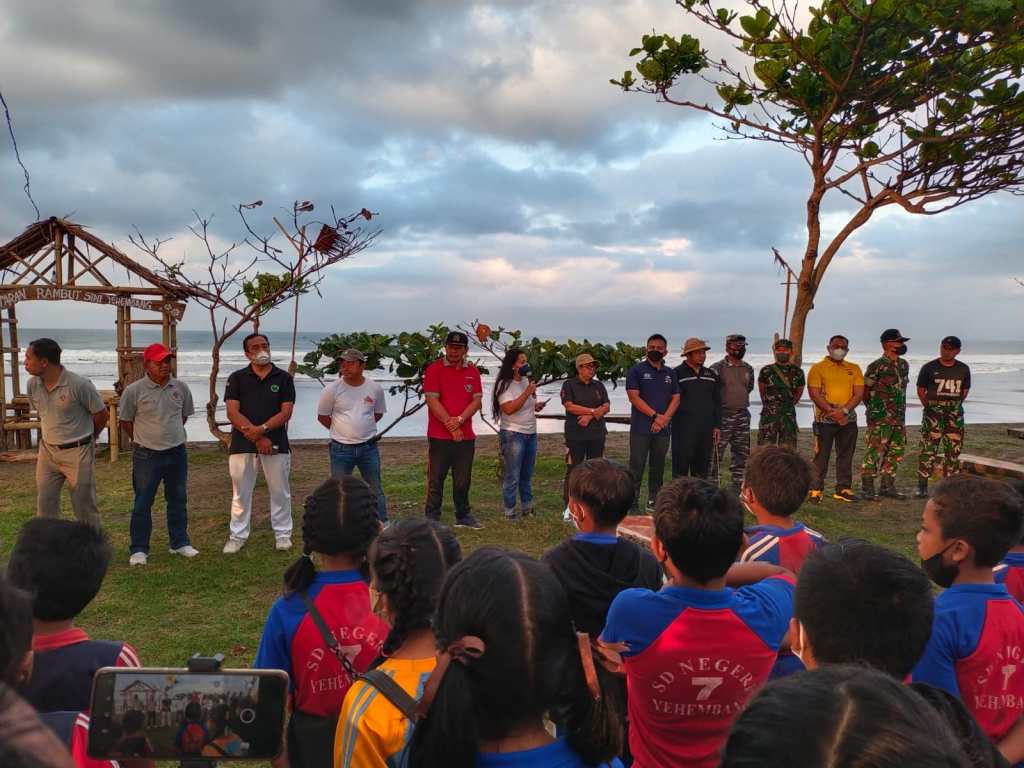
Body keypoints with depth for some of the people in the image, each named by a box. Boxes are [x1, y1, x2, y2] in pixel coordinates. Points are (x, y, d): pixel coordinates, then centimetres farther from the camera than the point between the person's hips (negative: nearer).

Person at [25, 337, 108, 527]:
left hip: (77, 452, -6)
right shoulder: (33, 384, -1)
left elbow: (102, 415, -7)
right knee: (45, 506, 10)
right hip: (47, 451, 6)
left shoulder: (79, 385, -19)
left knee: (84, 507, 3)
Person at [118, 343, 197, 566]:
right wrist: (144, 440, 7)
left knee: (178, 499, 13)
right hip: (146, 455, -4)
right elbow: (126, 421, 1)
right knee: (142, 503, 3)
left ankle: (179, 542, 26)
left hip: (177, 453, 4)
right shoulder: (134, 391, -11)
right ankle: (138, 549, 14)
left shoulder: (180, 387, 0)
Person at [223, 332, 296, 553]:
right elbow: (233, 413, -5)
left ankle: (282, 534, 18)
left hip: (276, 443, 0)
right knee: (241, 492, 8)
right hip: (242, 444, 0)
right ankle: (238, 536, 18)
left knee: (280, 491, 7)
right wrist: (257, 438, -13)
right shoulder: (237, 378, 3)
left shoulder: (283, 378, 3)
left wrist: (260, 429, -17)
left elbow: (286, 412, -4)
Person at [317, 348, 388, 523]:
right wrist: (342, 430, 3)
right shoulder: (332, 389, -9)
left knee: (376, 490, 10)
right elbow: (322, 416, 2)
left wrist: (363, 428, 5)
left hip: (368, 447, 1)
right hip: (341, 449, -1)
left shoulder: (375, 388, -3)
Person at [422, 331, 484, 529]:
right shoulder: (434, 369, -3)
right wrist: (450, 425, -12)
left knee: (463, 480, 12)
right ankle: (432, 519, 8)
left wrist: (460, 420, -12)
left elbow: (477, 400, 3)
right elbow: (432, 400, -9)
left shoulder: (472, 371, 10)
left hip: (465, 436, 4)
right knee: (436, 479, 0)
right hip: (439, 436, -4)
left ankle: (463, 516, 24)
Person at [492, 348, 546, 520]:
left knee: (527, 475, 15)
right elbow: (509, 408, -25)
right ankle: (510, 511, 4)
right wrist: (527, 393, -24)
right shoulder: (505, 384, -13)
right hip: (513, 434, -8)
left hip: (531, 433, 8)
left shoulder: (526, 381, 13)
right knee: (513, 476, -4)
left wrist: (536, 405, 8)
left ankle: (527, 507, 25)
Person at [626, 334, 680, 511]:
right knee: (636, 467, -3)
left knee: (658, 467, 10)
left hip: (663, 429, 4)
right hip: (641, 428, -4)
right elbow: (634, 397, -9)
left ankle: (653, 502, 18)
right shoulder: (636, 370, 0)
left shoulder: (670, 373, 14)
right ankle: (632, 502, 0)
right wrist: (655, 415, -15)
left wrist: (665, 418, -9)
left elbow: (676, 398, 8)